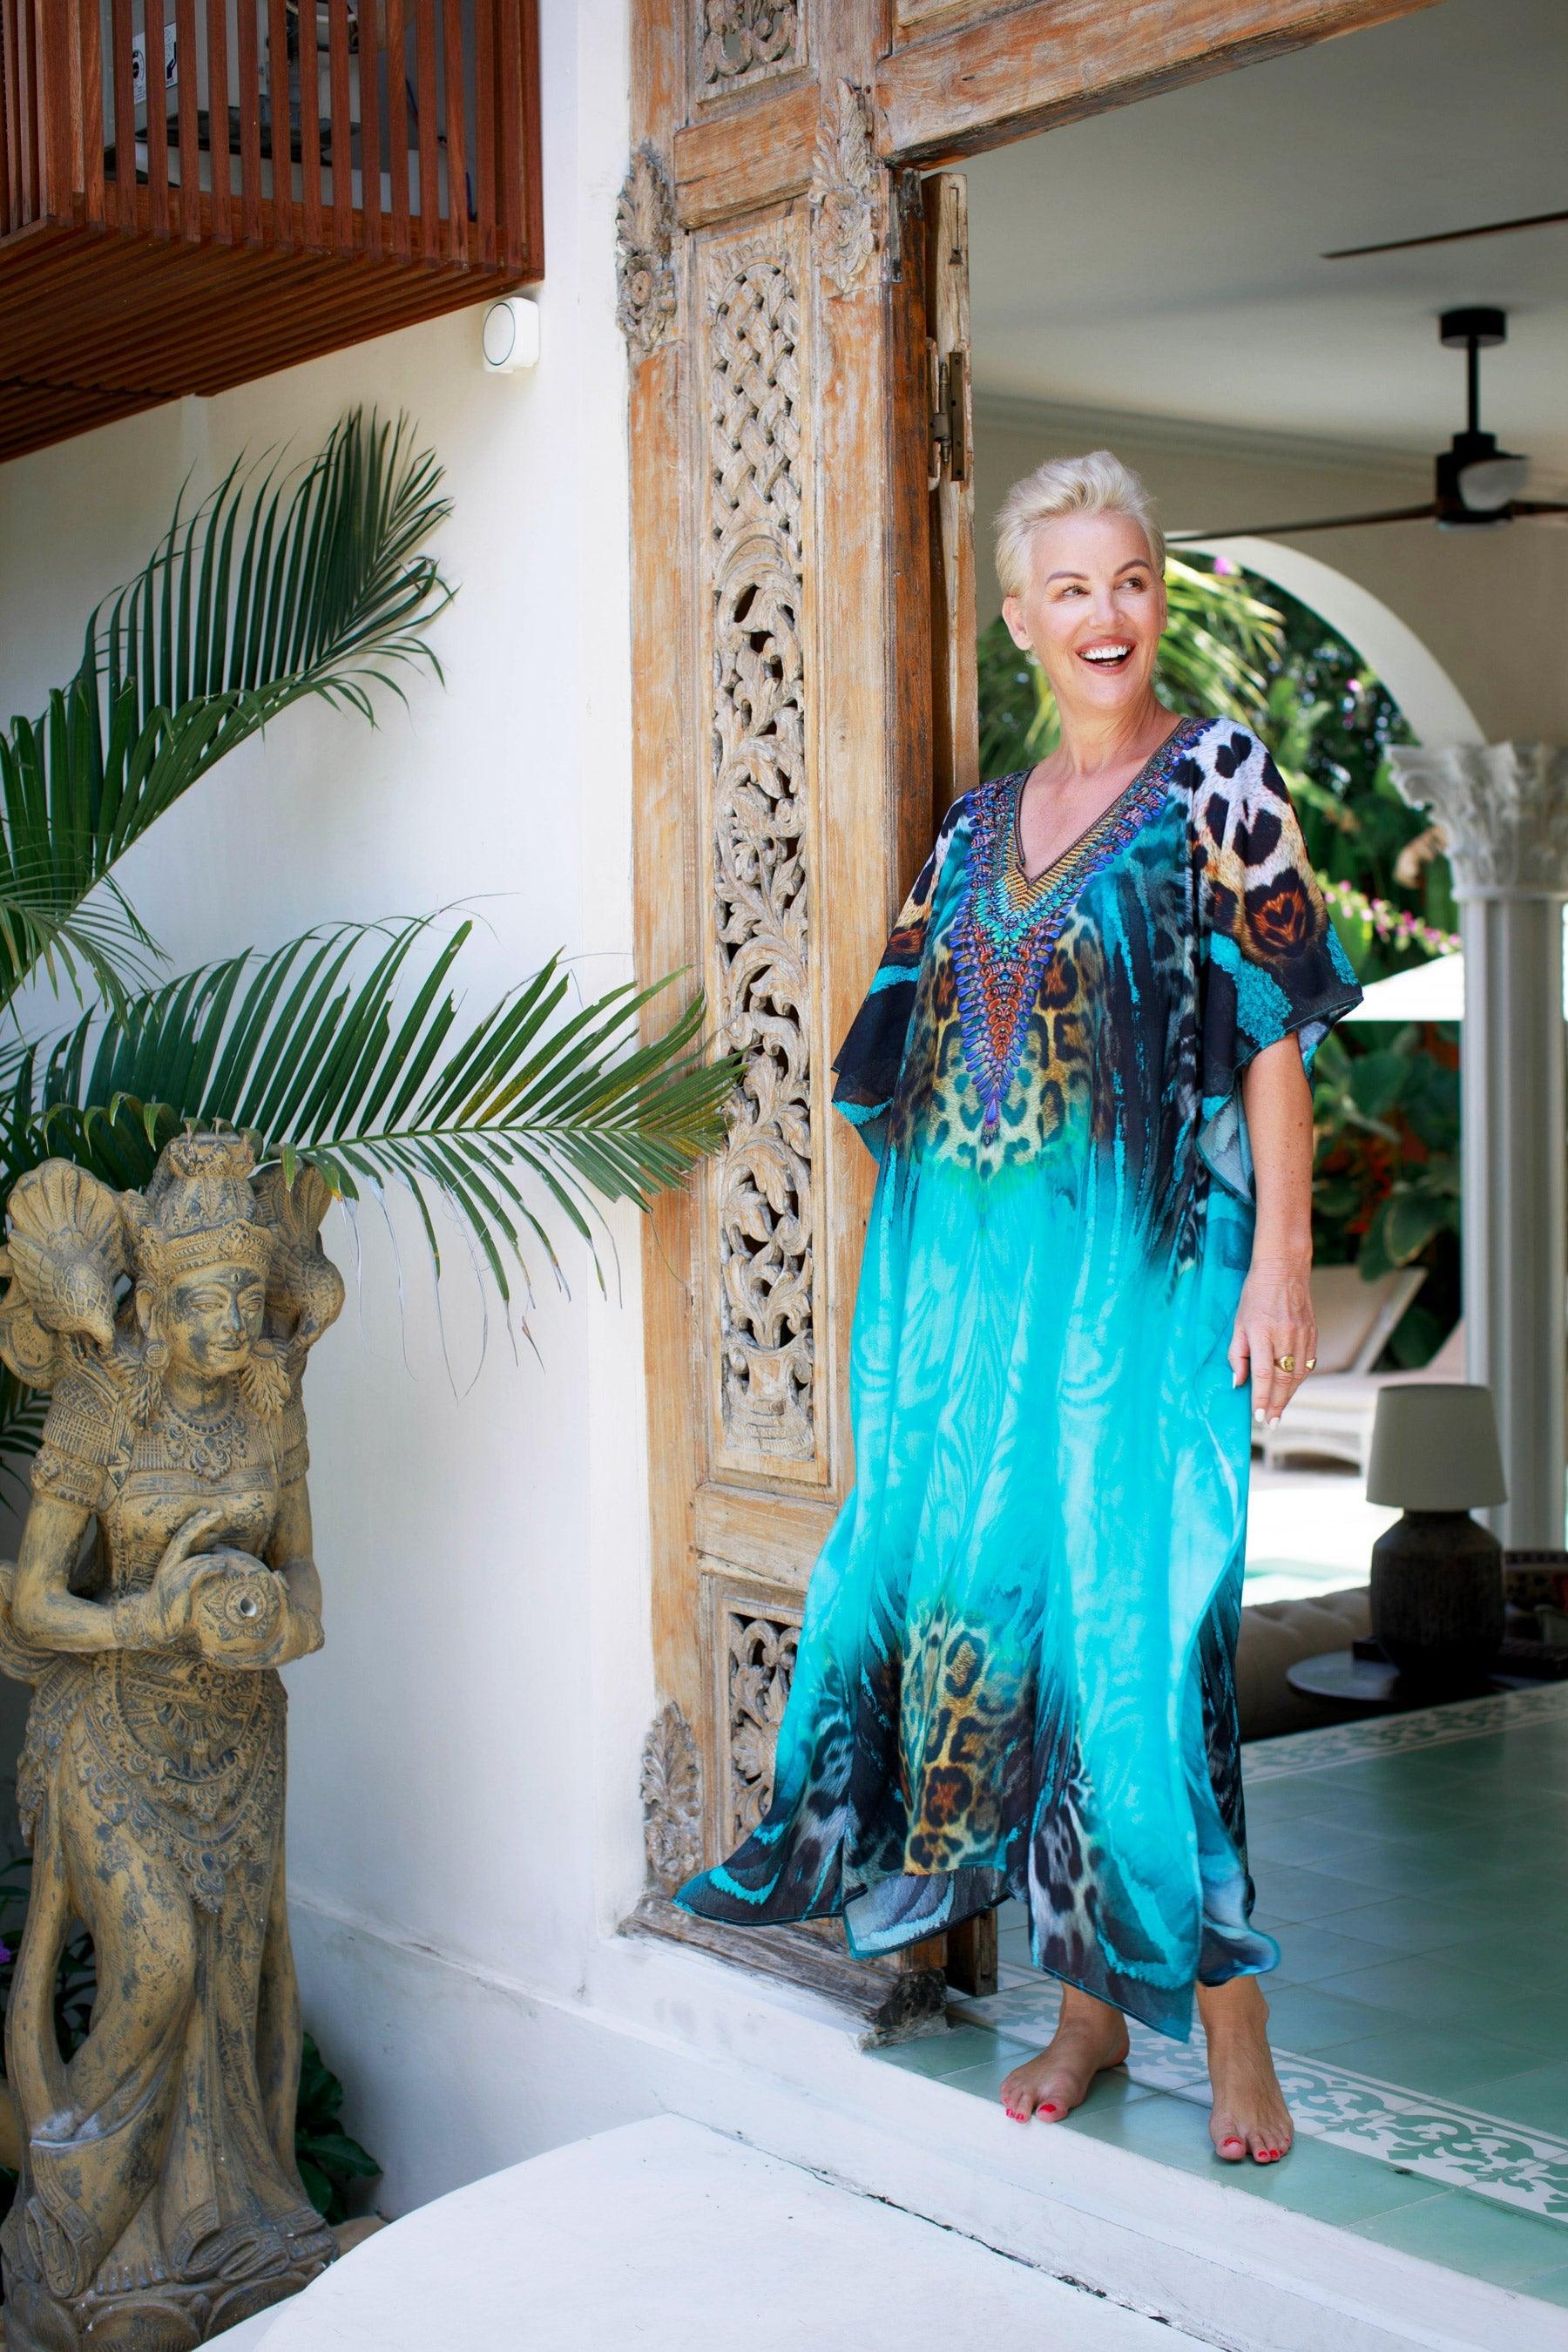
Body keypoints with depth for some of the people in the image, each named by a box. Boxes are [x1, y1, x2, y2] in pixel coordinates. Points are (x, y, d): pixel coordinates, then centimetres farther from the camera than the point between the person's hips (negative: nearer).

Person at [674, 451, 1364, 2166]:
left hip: (1141, 1267, -5)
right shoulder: (978, 828, 15)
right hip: (973, 1279, 6)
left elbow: (1277, 1039, -5)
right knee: (993, 1596, 6)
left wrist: (1279, 1262, -13)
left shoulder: (1218, 777, 0)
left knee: (1136, 1616, -9)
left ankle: (1230, 2025, 3)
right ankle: (1085, 2009, 18)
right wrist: (905, 1295, 14)